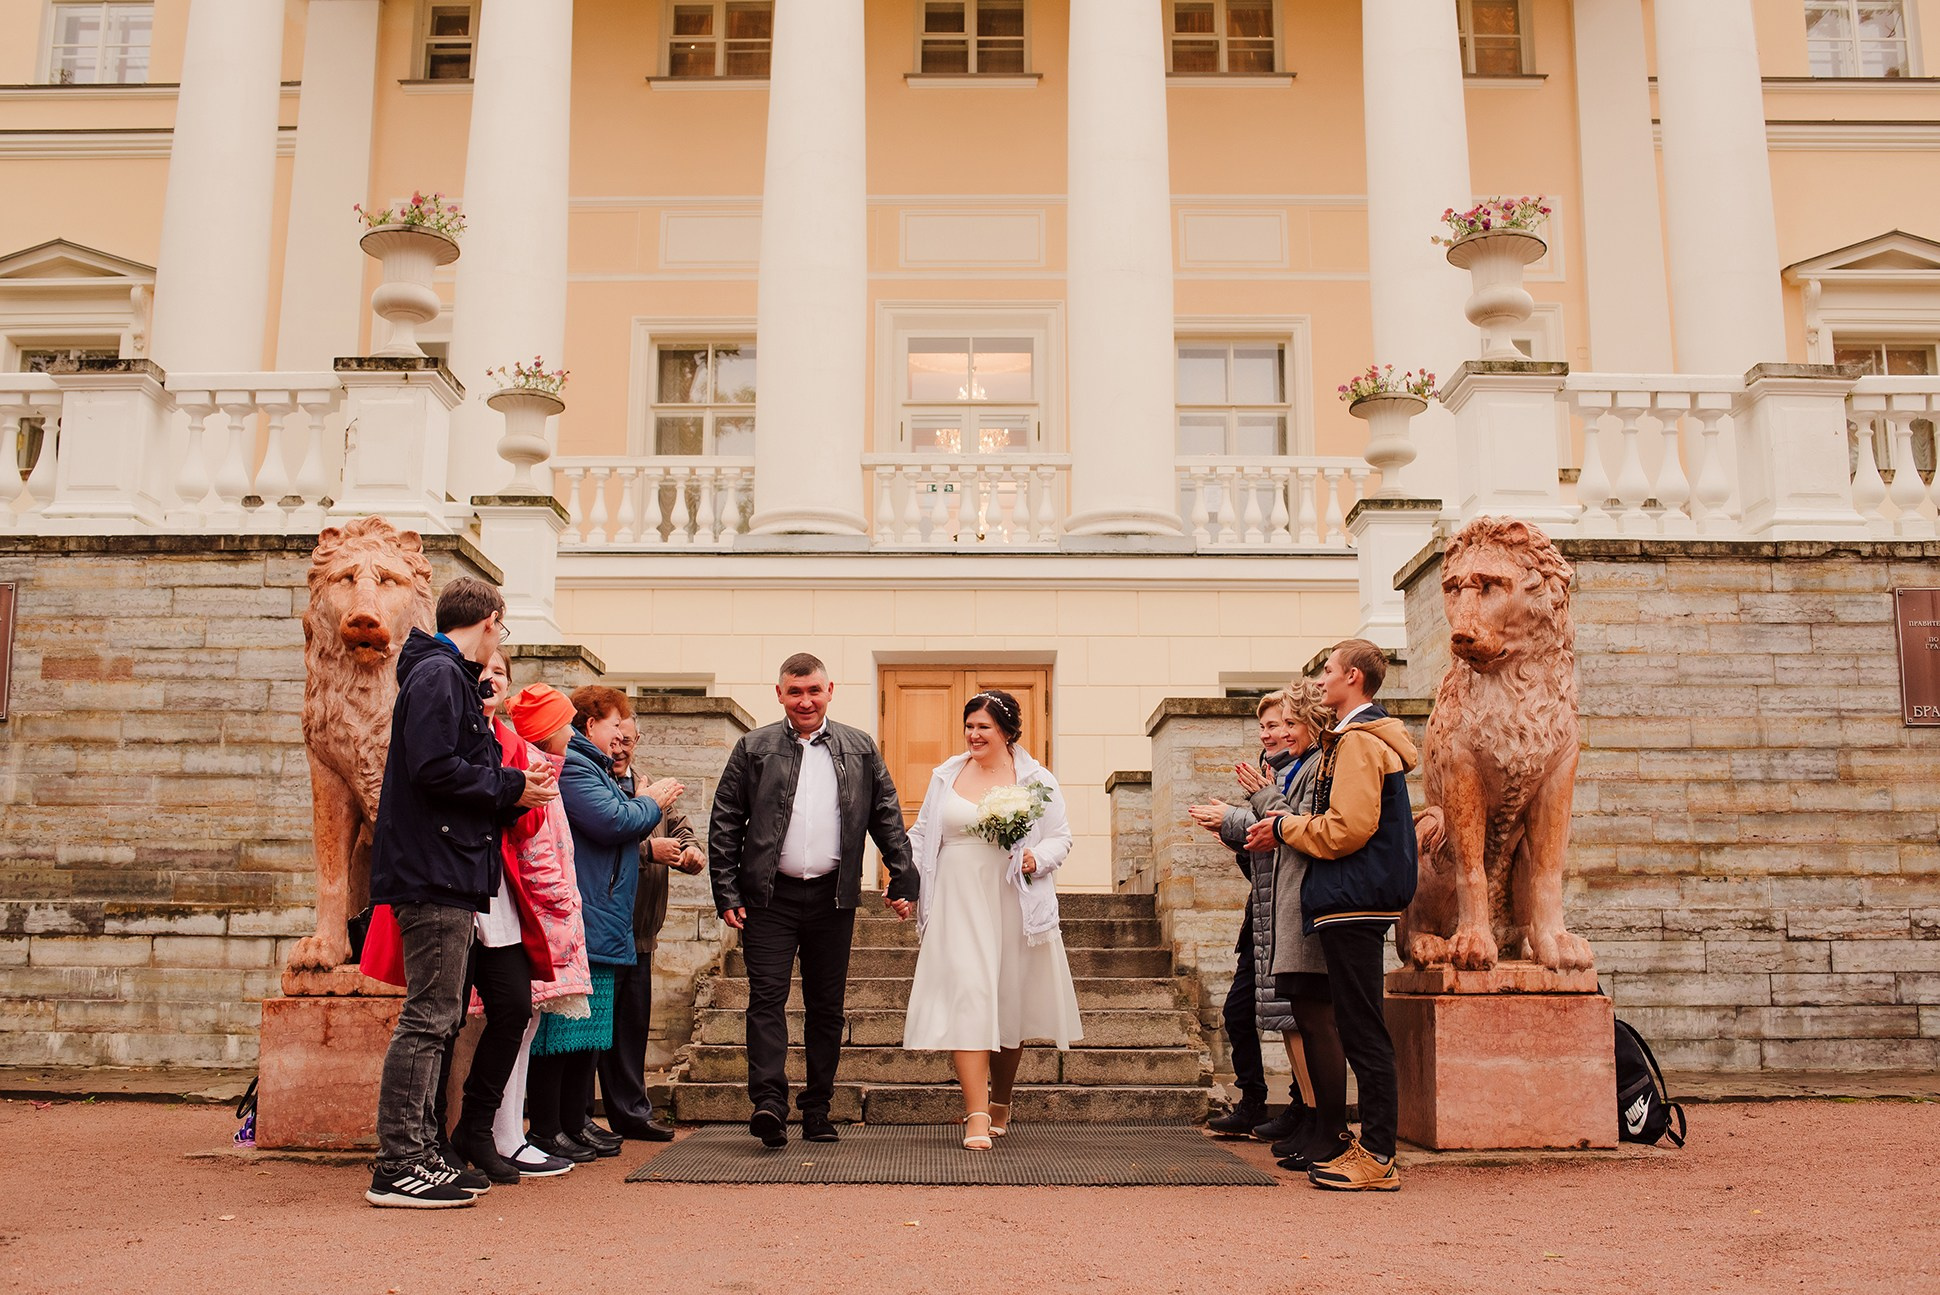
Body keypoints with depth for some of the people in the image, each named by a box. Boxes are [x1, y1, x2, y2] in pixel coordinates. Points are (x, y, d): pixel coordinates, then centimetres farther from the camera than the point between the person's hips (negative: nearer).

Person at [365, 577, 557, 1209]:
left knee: (437, 1017, 12)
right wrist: (512, 787, -10)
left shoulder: (451, 678, 23)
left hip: (446, 877, 11)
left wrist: (516, 787, 7)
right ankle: (397, 1166, -4)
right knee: (428, 1017, -8)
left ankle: (419, 1153, 18)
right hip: (435, 874, -11)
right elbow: (435, 769, -21)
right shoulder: (439, 676, -9)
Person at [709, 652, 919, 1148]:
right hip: (770, 897, -2)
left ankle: (817, 1110, 17)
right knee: (767, 997, -9)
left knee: (827, 1005, 7)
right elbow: (724, 825, 3)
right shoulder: (753, 748, 3)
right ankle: (769, 1103, -13)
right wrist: (727, 895, -4)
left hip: (833, 897, 2)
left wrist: (904, 881, 3)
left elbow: (888, 819, 10)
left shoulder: (861, 749, 8)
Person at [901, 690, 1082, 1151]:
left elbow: (1061, 837, 5)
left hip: (1013, 905, 0)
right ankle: (977, 1117, -12)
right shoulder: (947, 775, 9)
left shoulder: (1036, 780, 4)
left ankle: (1000, 1104, 30)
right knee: (967, 1000, -11)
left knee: (1010, 1003, 10)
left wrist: (1036, 859, -14)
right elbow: (922, 833, 13)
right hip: (959, 904, 0)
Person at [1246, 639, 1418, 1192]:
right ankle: (1371, 1147, 17)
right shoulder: (1365, 738, 21)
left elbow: (1348, 828, -20)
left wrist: (1286, 826, -6)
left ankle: (1378, 1158, -4)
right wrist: (1286, 823, 12)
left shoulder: (1358, 742, -12)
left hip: (1354, 900, -11)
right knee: (1359, 1028, 12)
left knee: (1362, 1029, -7)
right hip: (1360, 899, 11)